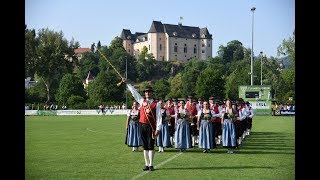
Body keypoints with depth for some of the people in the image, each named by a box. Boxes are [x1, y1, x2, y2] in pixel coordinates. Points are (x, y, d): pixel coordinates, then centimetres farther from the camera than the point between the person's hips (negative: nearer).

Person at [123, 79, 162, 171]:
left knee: (151, 146, -1)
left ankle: (151, 165, 5)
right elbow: (134, 92, 12)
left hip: (151, 127, -4)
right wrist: (127, 83, 9)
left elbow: (159, 117, -5)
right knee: (145, 147, 8)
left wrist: (158, 129, -12)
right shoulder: (142, 101, 11)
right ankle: (147, 164, 14)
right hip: (143, 126, 4)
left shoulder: (156, 104, -1)